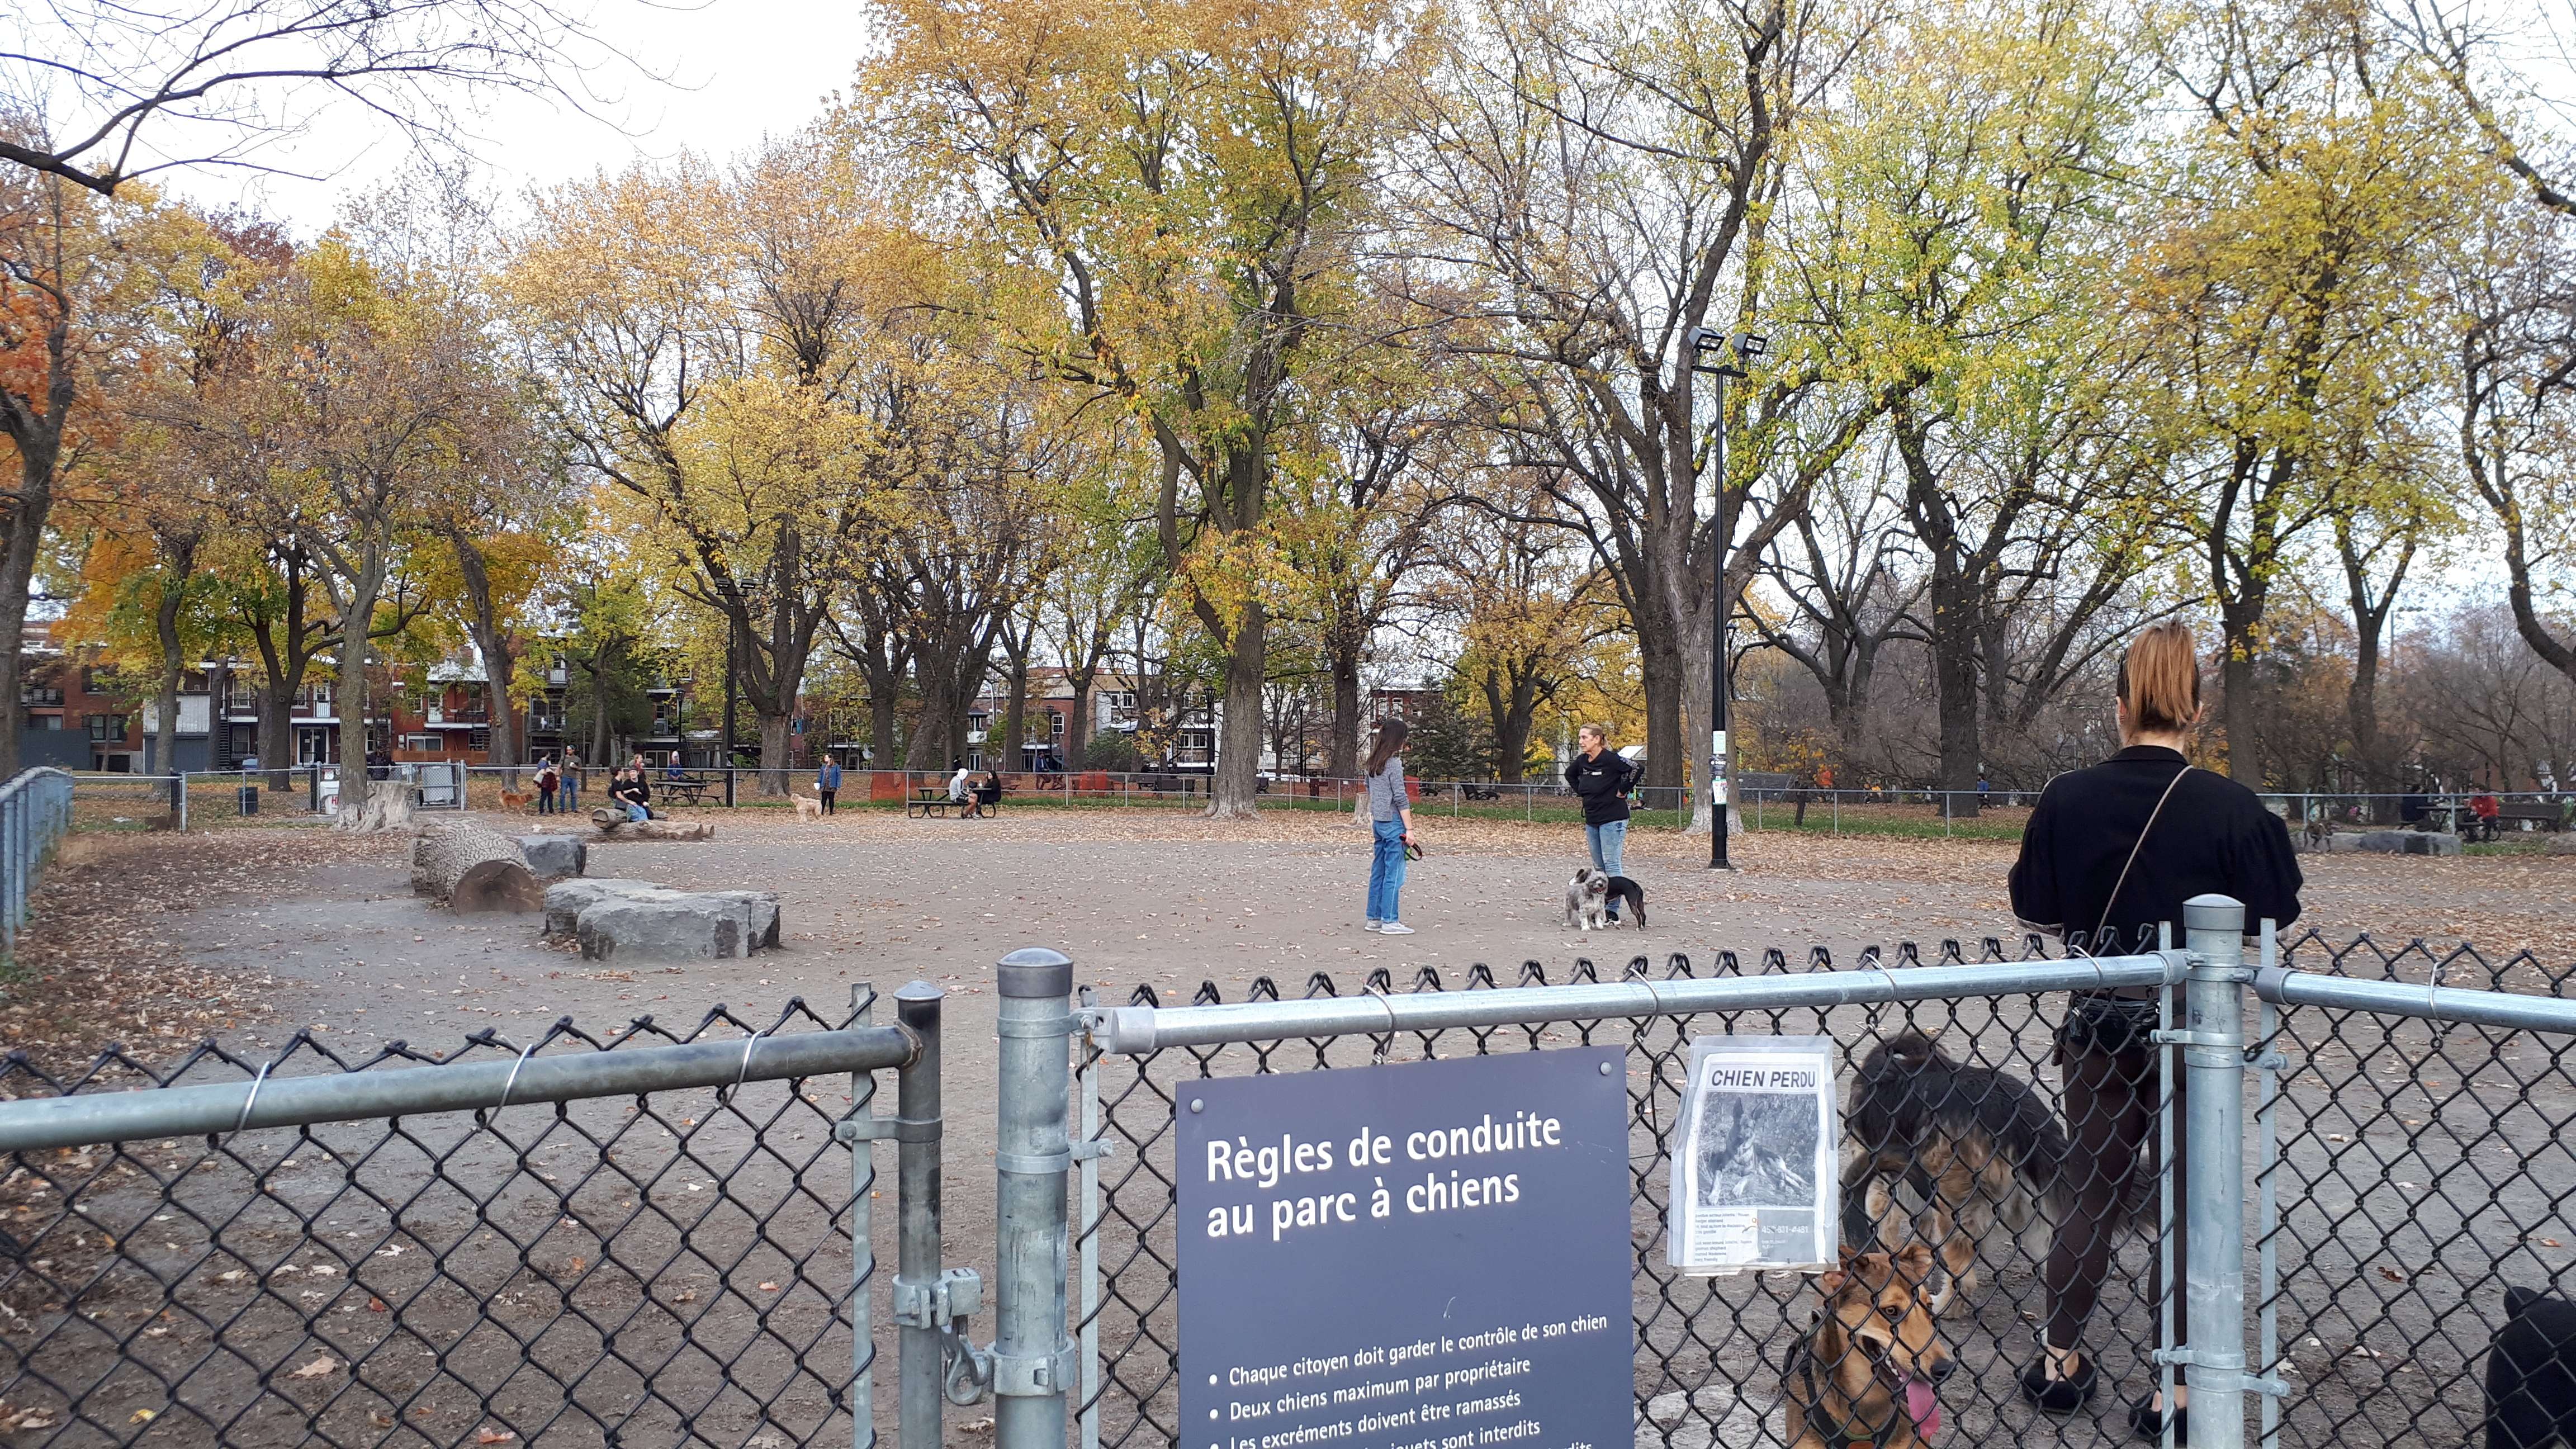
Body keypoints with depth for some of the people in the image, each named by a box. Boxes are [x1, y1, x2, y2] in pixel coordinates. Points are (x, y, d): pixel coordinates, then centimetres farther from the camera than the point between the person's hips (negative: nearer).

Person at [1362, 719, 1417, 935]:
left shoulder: (1374, 762, 10)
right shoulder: (1394, 763, -14)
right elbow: (1400, 798, -16)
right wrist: (1409, 829, -13)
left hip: (1377, 821, 8)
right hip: (1393, 822, -8)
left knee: (1378, 872, 12)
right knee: (1394, 873, -3)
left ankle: (1374, 918, 17)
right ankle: (1389, 921, -2)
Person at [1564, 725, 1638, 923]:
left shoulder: (1611, 759, -16)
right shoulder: (1581, 761, 7)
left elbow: (1635, 770, -26)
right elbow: (1570, 774, 28)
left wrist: (1623, 791, -17)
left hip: (1613, 819, -8)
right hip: (1591, 820, 8)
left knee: (1611, 864, -7)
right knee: (1599, 867, 11)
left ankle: (1613, 912, -6)